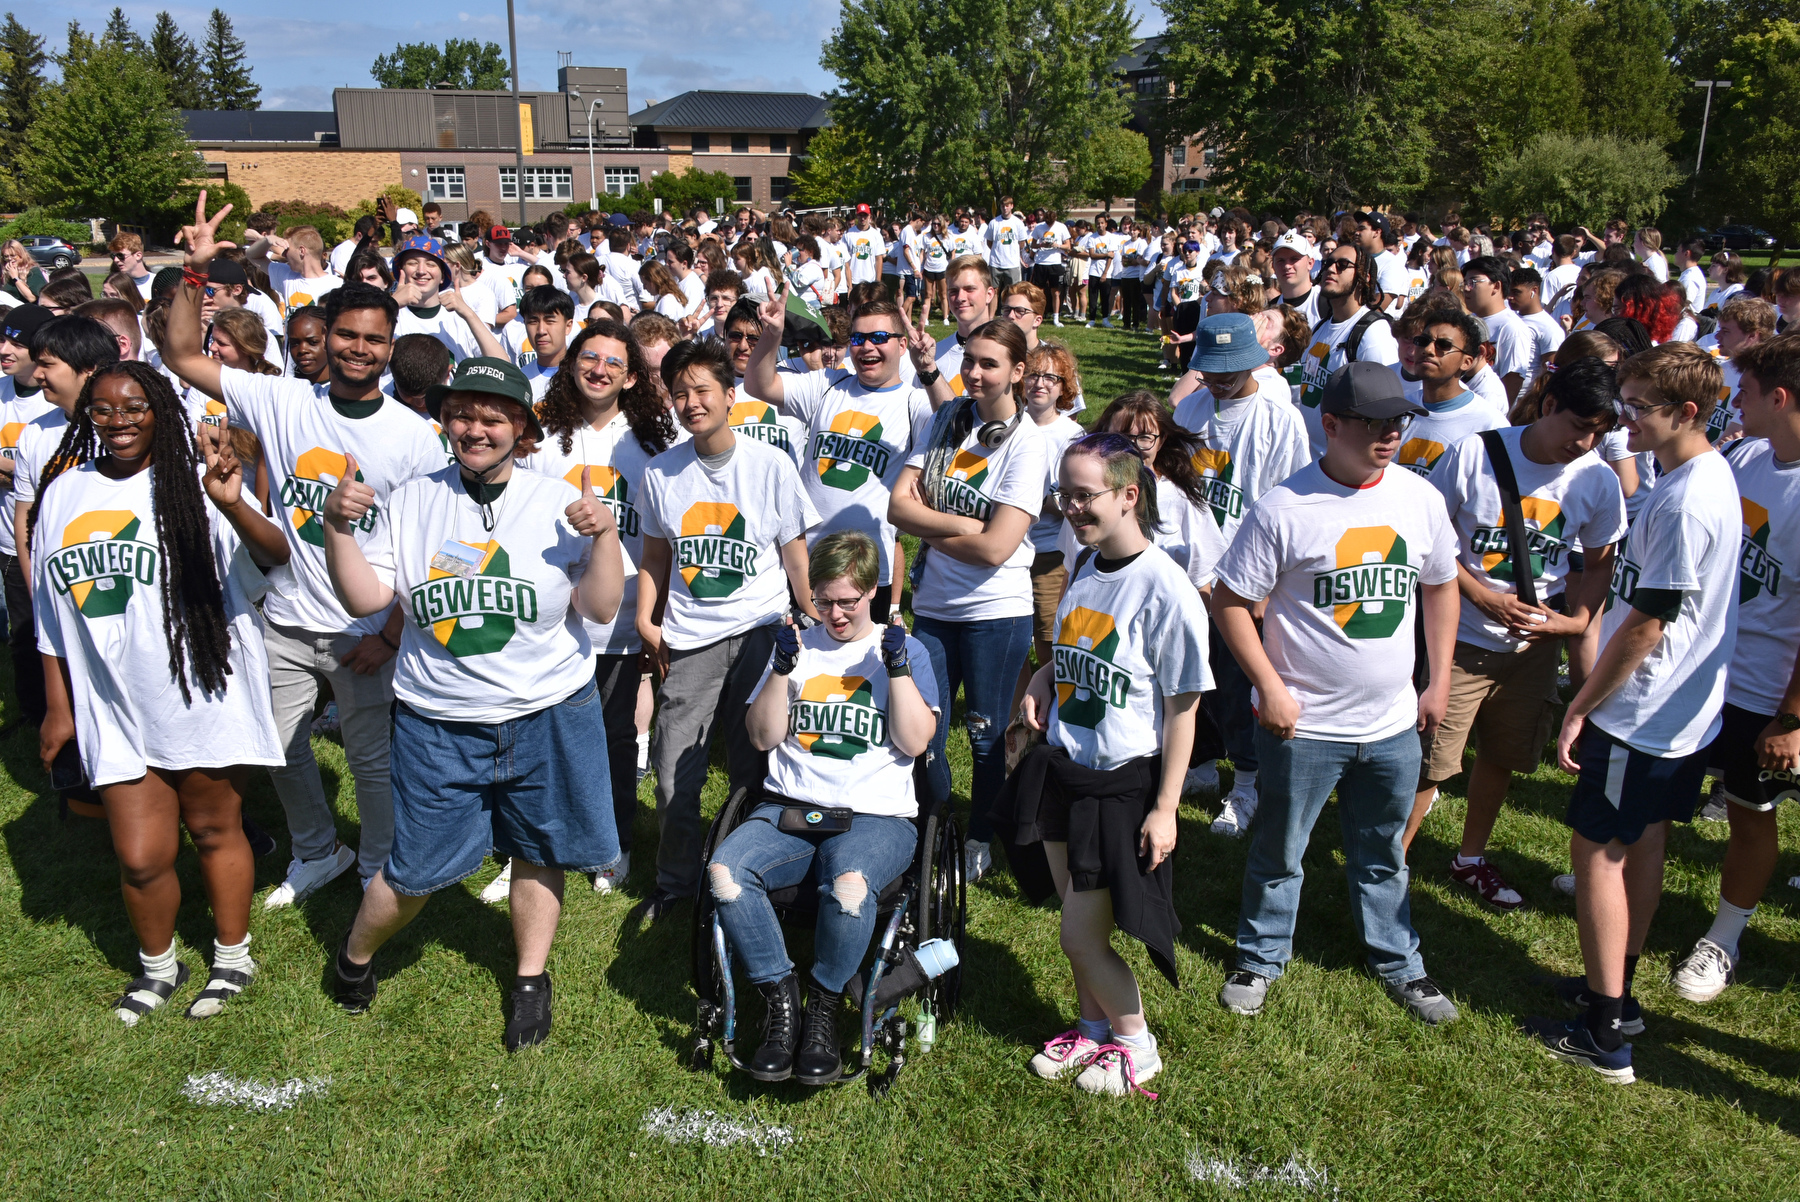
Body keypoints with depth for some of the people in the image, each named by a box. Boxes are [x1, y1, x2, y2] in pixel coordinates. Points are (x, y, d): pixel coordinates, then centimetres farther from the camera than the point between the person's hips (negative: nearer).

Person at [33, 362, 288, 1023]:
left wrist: (232, 503, -44)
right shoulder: (64, 491, 7)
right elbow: (53, 610, 14)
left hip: (205, 701, -3)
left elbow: (274, 554, -24)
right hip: (117, 712, 4)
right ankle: (158, 966, 34)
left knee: (215, 830, 12)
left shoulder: (194, 482, -8)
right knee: (140, 857, 7)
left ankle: (233, 957, 33)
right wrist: (59, 705, 15)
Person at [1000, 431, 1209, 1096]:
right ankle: (1093, 1028, 40)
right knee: (1077, 919, 17)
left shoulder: (1165, 588, -19)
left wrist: (1165, 809, -14)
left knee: (1081, 934, 2)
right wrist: (1045, 677, 0)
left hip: (1124, 784, -6)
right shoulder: (1082, 567, 3)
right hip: (1062, 768, 7)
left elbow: (1182, 709, -15)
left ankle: (1135, 1041, 27)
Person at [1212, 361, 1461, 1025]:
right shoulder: (1285, 507, -16)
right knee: (1279, 852, 14)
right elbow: (1229, 600, -11)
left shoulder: (1419, 497, 0)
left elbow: (1440, 586, 13)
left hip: (1393, 724, 4)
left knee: (1383, 854, 21)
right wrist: (1269, 687, -14)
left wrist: (1439, 681, 11)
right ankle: (1260, 957, 35)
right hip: (1304, 723, -4)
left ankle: (1399, 962, 41)